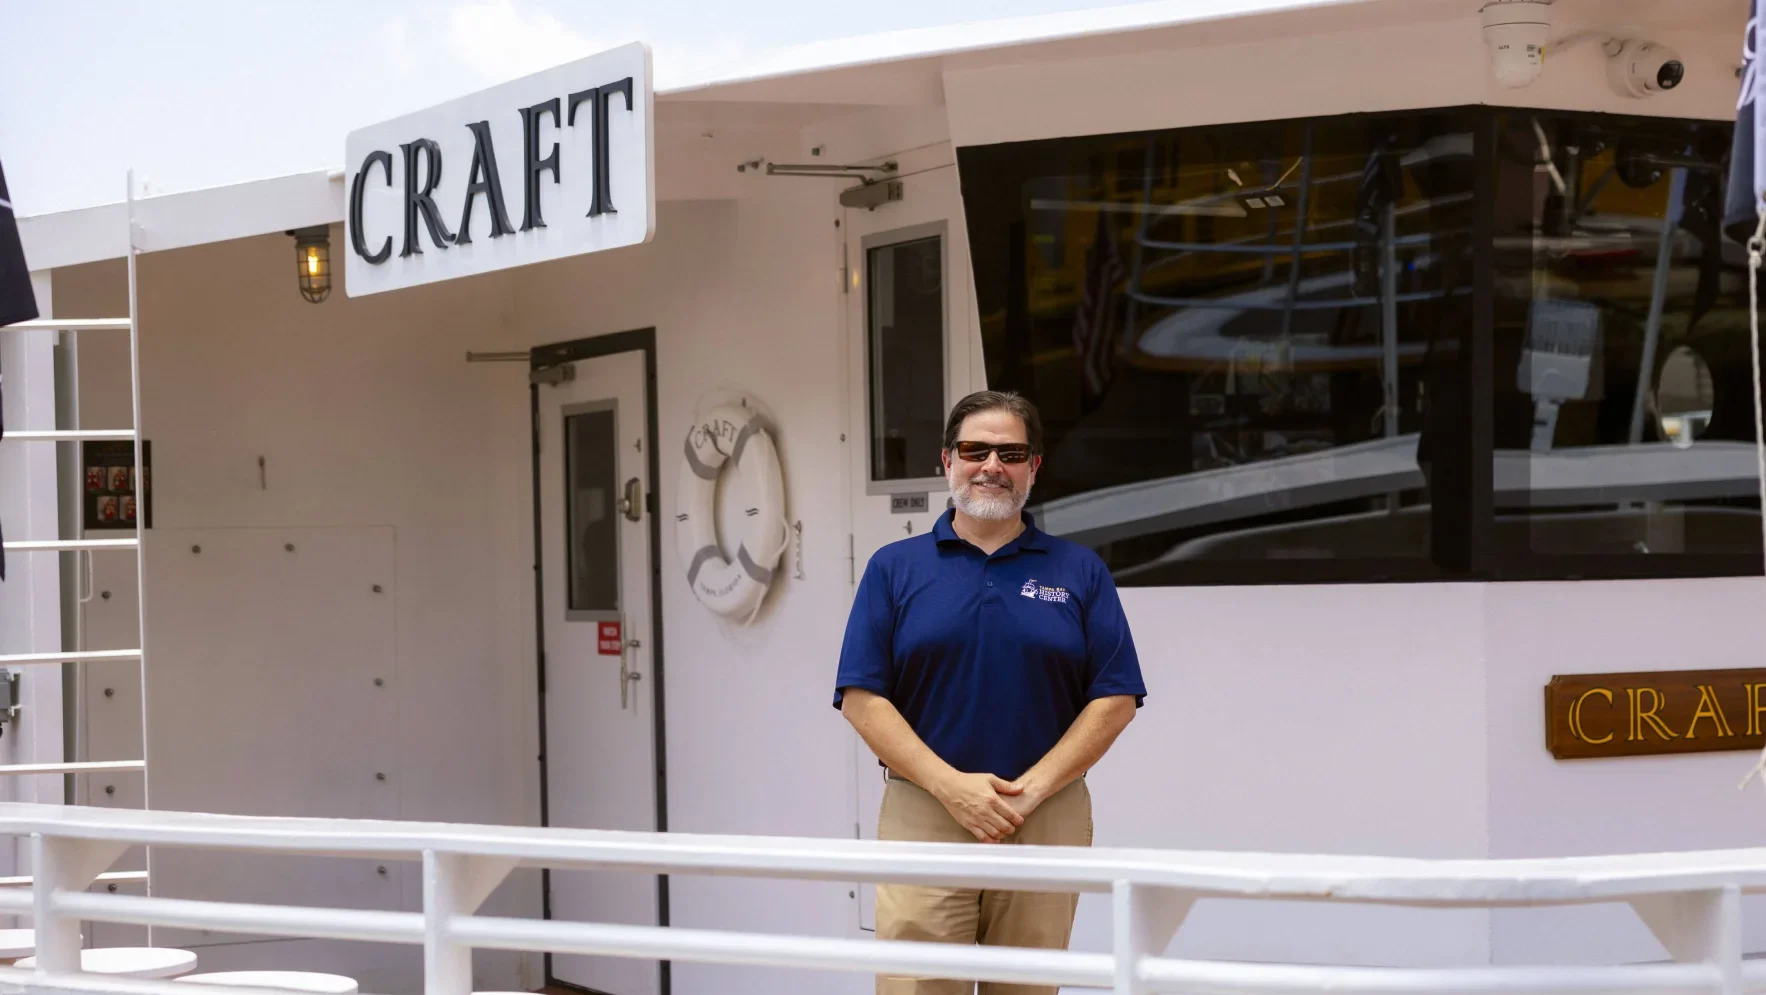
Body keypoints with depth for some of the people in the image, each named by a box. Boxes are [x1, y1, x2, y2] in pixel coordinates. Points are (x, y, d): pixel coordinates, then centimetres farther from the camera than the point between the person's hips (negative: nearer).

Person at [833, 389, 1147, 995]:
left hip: (1047, 820, 1)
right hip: (923, 817, -1)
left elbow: (1116, 697, 2)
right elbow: (861, 698, 0)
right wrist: (952, 786, -12)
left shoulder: (1079, 572, 8)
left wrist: (1033, 789, -10)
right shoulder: (895, 568, 7)